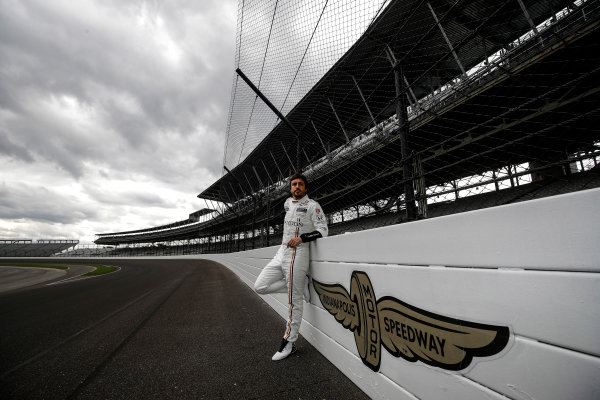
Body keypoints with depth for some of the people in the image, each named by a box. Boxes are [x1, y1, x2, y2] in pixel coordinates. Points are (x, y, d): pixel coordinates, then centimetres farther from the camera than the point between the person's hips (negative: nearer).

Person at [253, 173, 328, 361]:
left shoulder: (312, 205, -5)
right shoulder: (287, 203, 16)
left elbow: (323, 230, -12)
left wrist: (302, 238, -23)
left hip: (298, 254, -7)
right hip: (281, 253, 8)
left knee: (294, 302, -2)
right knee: (260, 286, 2)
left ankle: (289, 343, 15)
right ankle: (301, 286, 10)